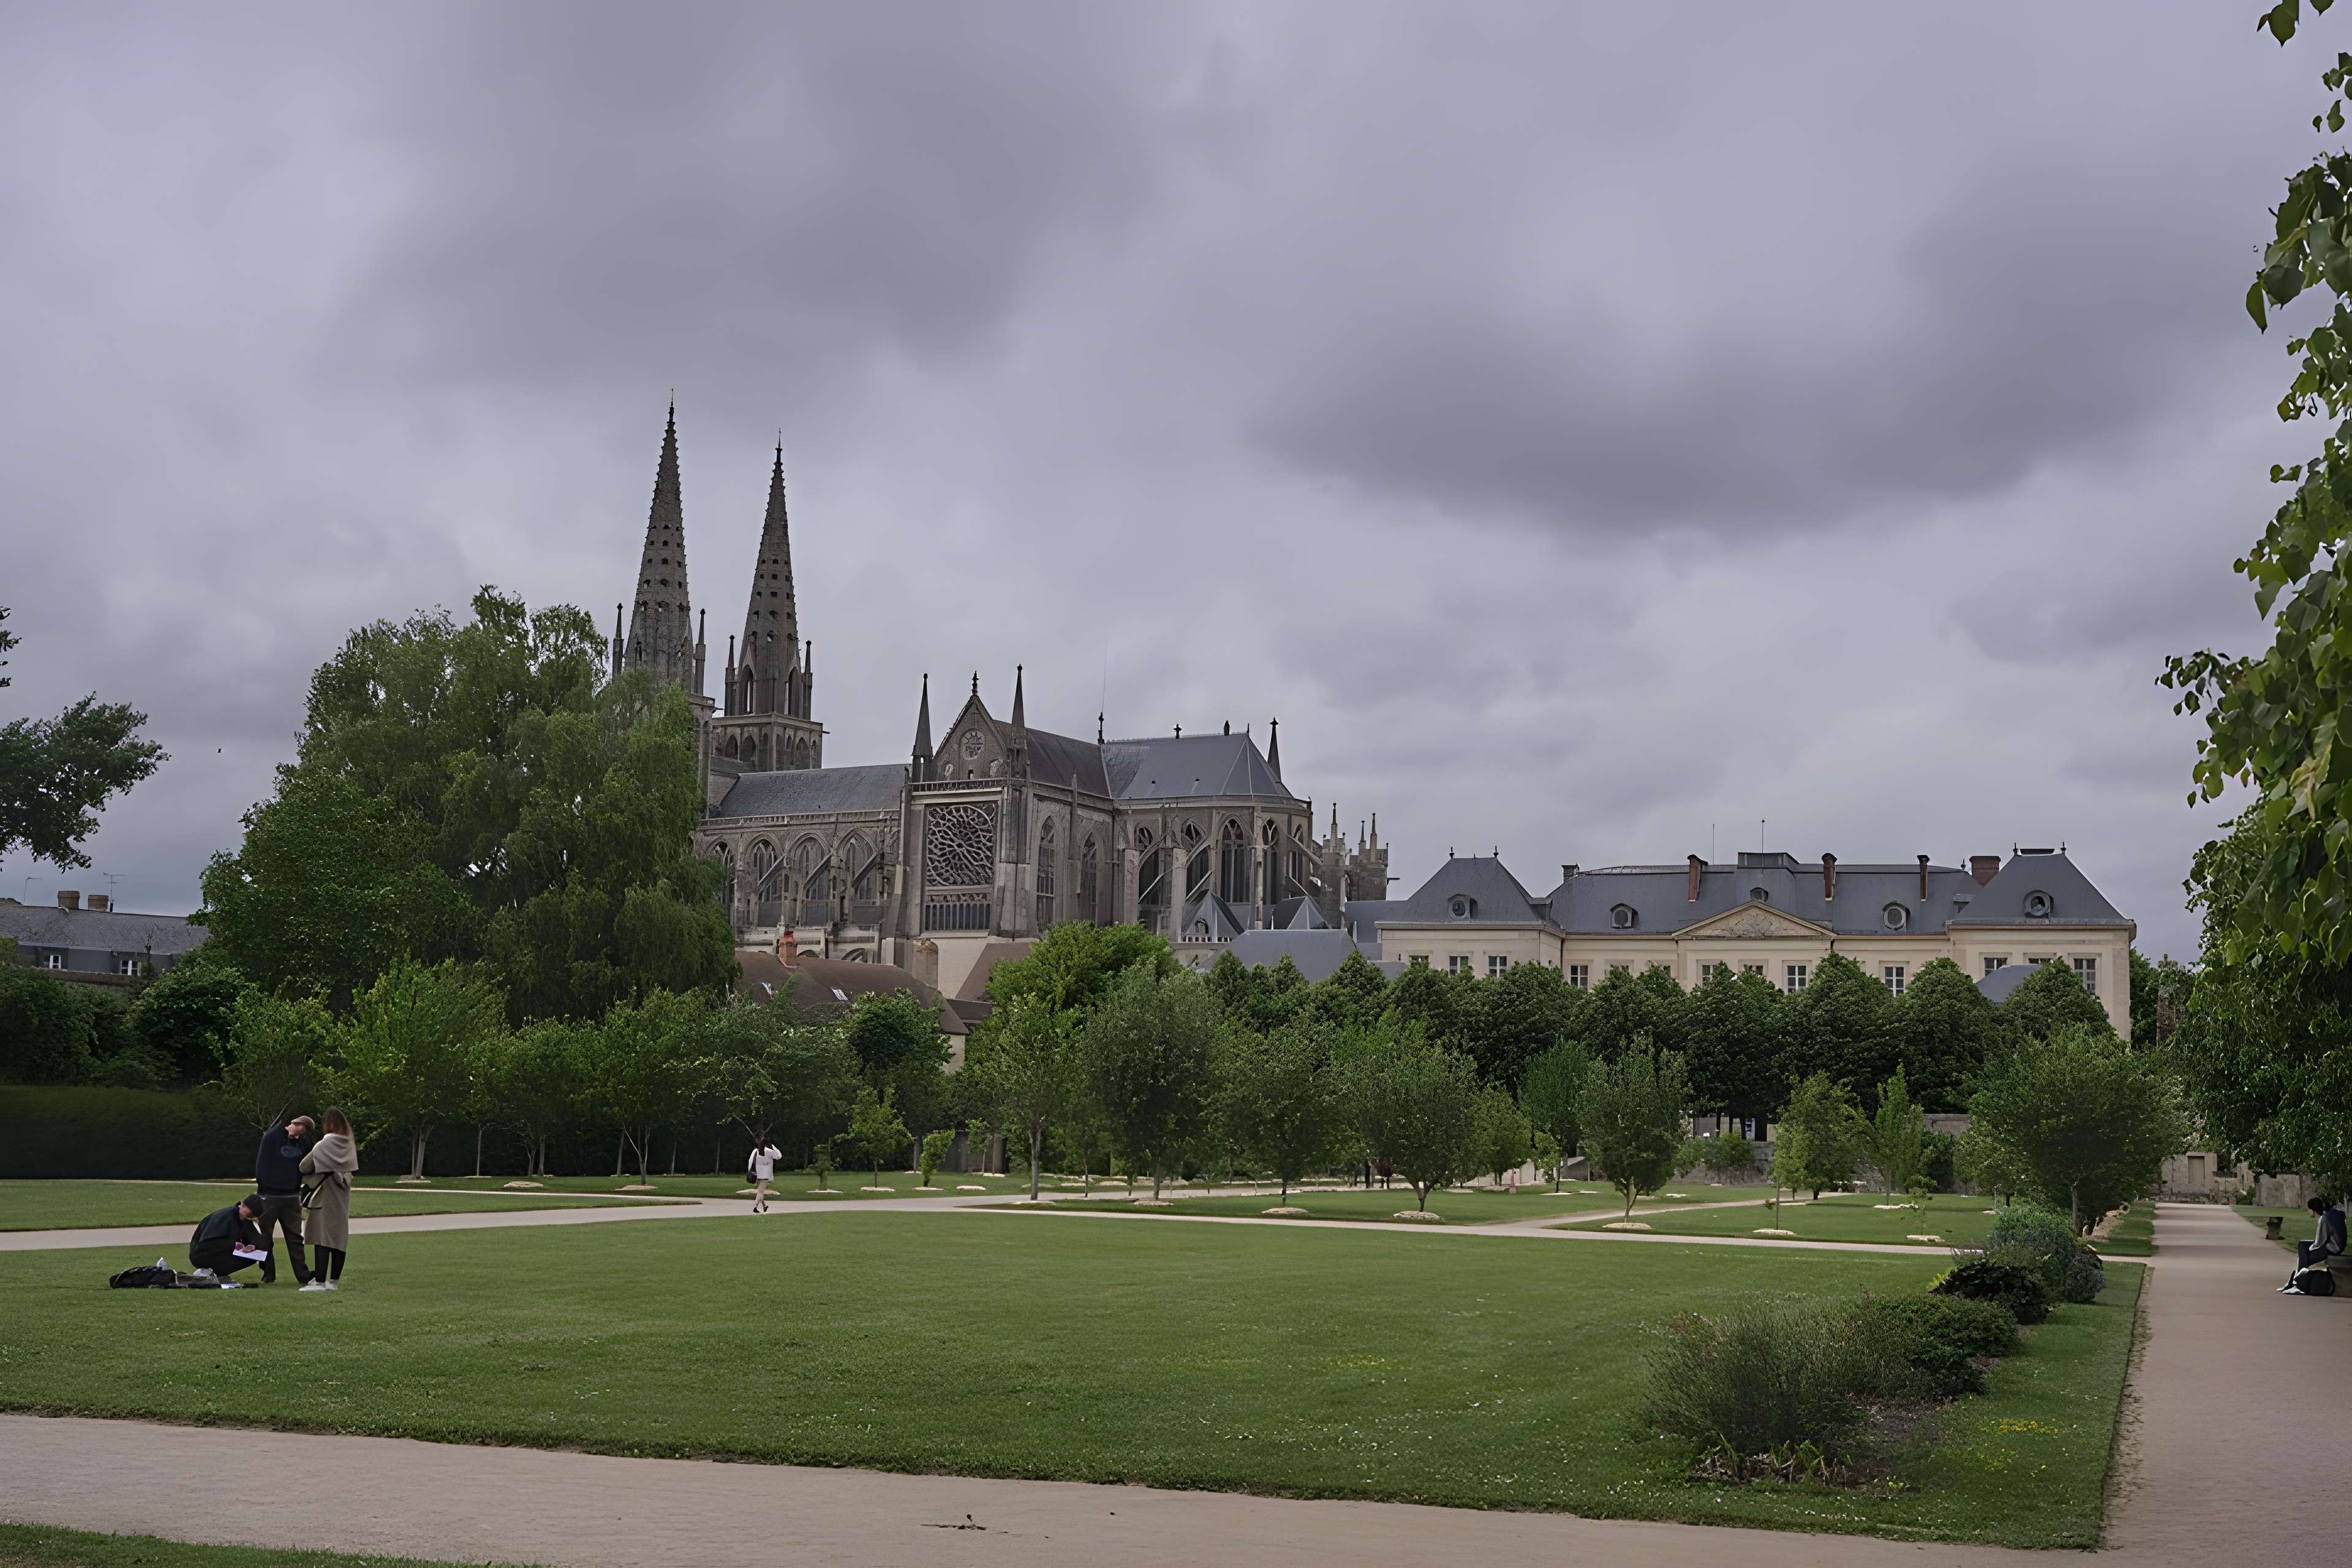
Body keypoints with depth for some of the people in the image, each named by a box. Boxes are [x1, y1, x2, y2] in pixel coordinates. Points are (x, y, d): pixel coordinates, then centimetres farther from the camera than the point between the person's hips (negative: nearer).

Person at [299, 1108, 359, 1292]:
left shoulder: (323, 1146, -14)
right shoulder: (350, 1146, 3)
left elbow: (304, 1167, -9)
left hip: (325, 1197, -6)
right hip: (342, 1199, 6)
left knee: (322, 1238, -7)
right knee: (339, 1237, 9)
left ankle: (319, 1282, -10)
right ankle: (334, 1281, 13)